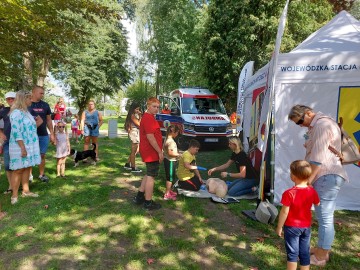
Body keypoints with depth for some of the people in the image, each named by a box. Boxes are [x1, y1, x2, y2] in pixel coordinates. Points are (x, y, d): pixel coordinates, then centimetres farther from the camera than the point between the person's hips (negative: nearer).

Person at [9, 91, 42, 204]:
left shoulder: (26, 111, 12)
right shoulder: (16, 113, -17)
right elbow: (16, 132, -22)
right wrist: (23, 148, -24)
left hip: (29, 145, 8)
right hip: (20, 146, -8)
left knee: (27, 168, 13)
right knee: (19, 169, -2)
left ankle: (25, 191, 22)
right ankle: (14, 195, 7)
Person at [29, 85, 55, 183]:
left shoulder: (45, 105, 6)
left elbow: (49, 120, 11)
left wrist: (52, 134, 8)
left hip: (44, 135, 2)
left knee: (42, 155, 9)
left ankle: (41, 174, 20)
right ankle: (29, 175, 19)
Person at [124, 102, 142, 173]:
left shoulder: (136, 115, 13)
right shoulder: (132, 115, -14)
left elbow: (140, 124, 10)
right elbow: (139, 124, -18)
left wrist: (139, 115, 4)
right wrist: (140, 116, -12)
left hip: (136, 133, 9)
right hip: (134, 133, -9)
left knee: (136, 150, 16)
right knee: (133, 151, -2)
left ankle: (127, 164, 25)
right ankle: (133, 168, 6)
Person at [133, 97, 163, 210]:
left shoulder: (147, 117, 15)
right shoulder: (149, 118, -19)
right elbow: (150, 137, -24)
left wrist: (158, 150, 22)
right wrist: (160, 152, -19)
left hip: (148, 152, 11)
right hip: (152, 153, -11)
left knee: (148, 174, 21)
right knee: (151, 176, 0)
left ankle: (139, 197, 30)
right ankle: (148, 203, 11)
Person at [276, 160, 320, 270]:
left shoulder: (289, 193, -22)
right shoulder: (312, 191, -5)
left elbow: (284, 212, -19)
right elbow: (317, 204, 15)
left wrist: (279, 227, -7)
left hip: (292, 227, -5)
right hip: (306, 226, 5)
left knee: (292, 253, 5)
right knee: (305, 253, 15)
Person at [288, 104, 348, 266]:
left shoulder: (321, 125, -15)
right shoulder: (323, 123, 18)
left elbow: (318, 159, -19)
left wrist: (307, 181, -16)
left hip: (326, 177, -10)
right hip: (328, 176, 10)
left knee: (325, 218, 0)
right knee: (325, 216, 18)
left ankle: (320, 257, 12)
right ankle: (322, 249, 31)